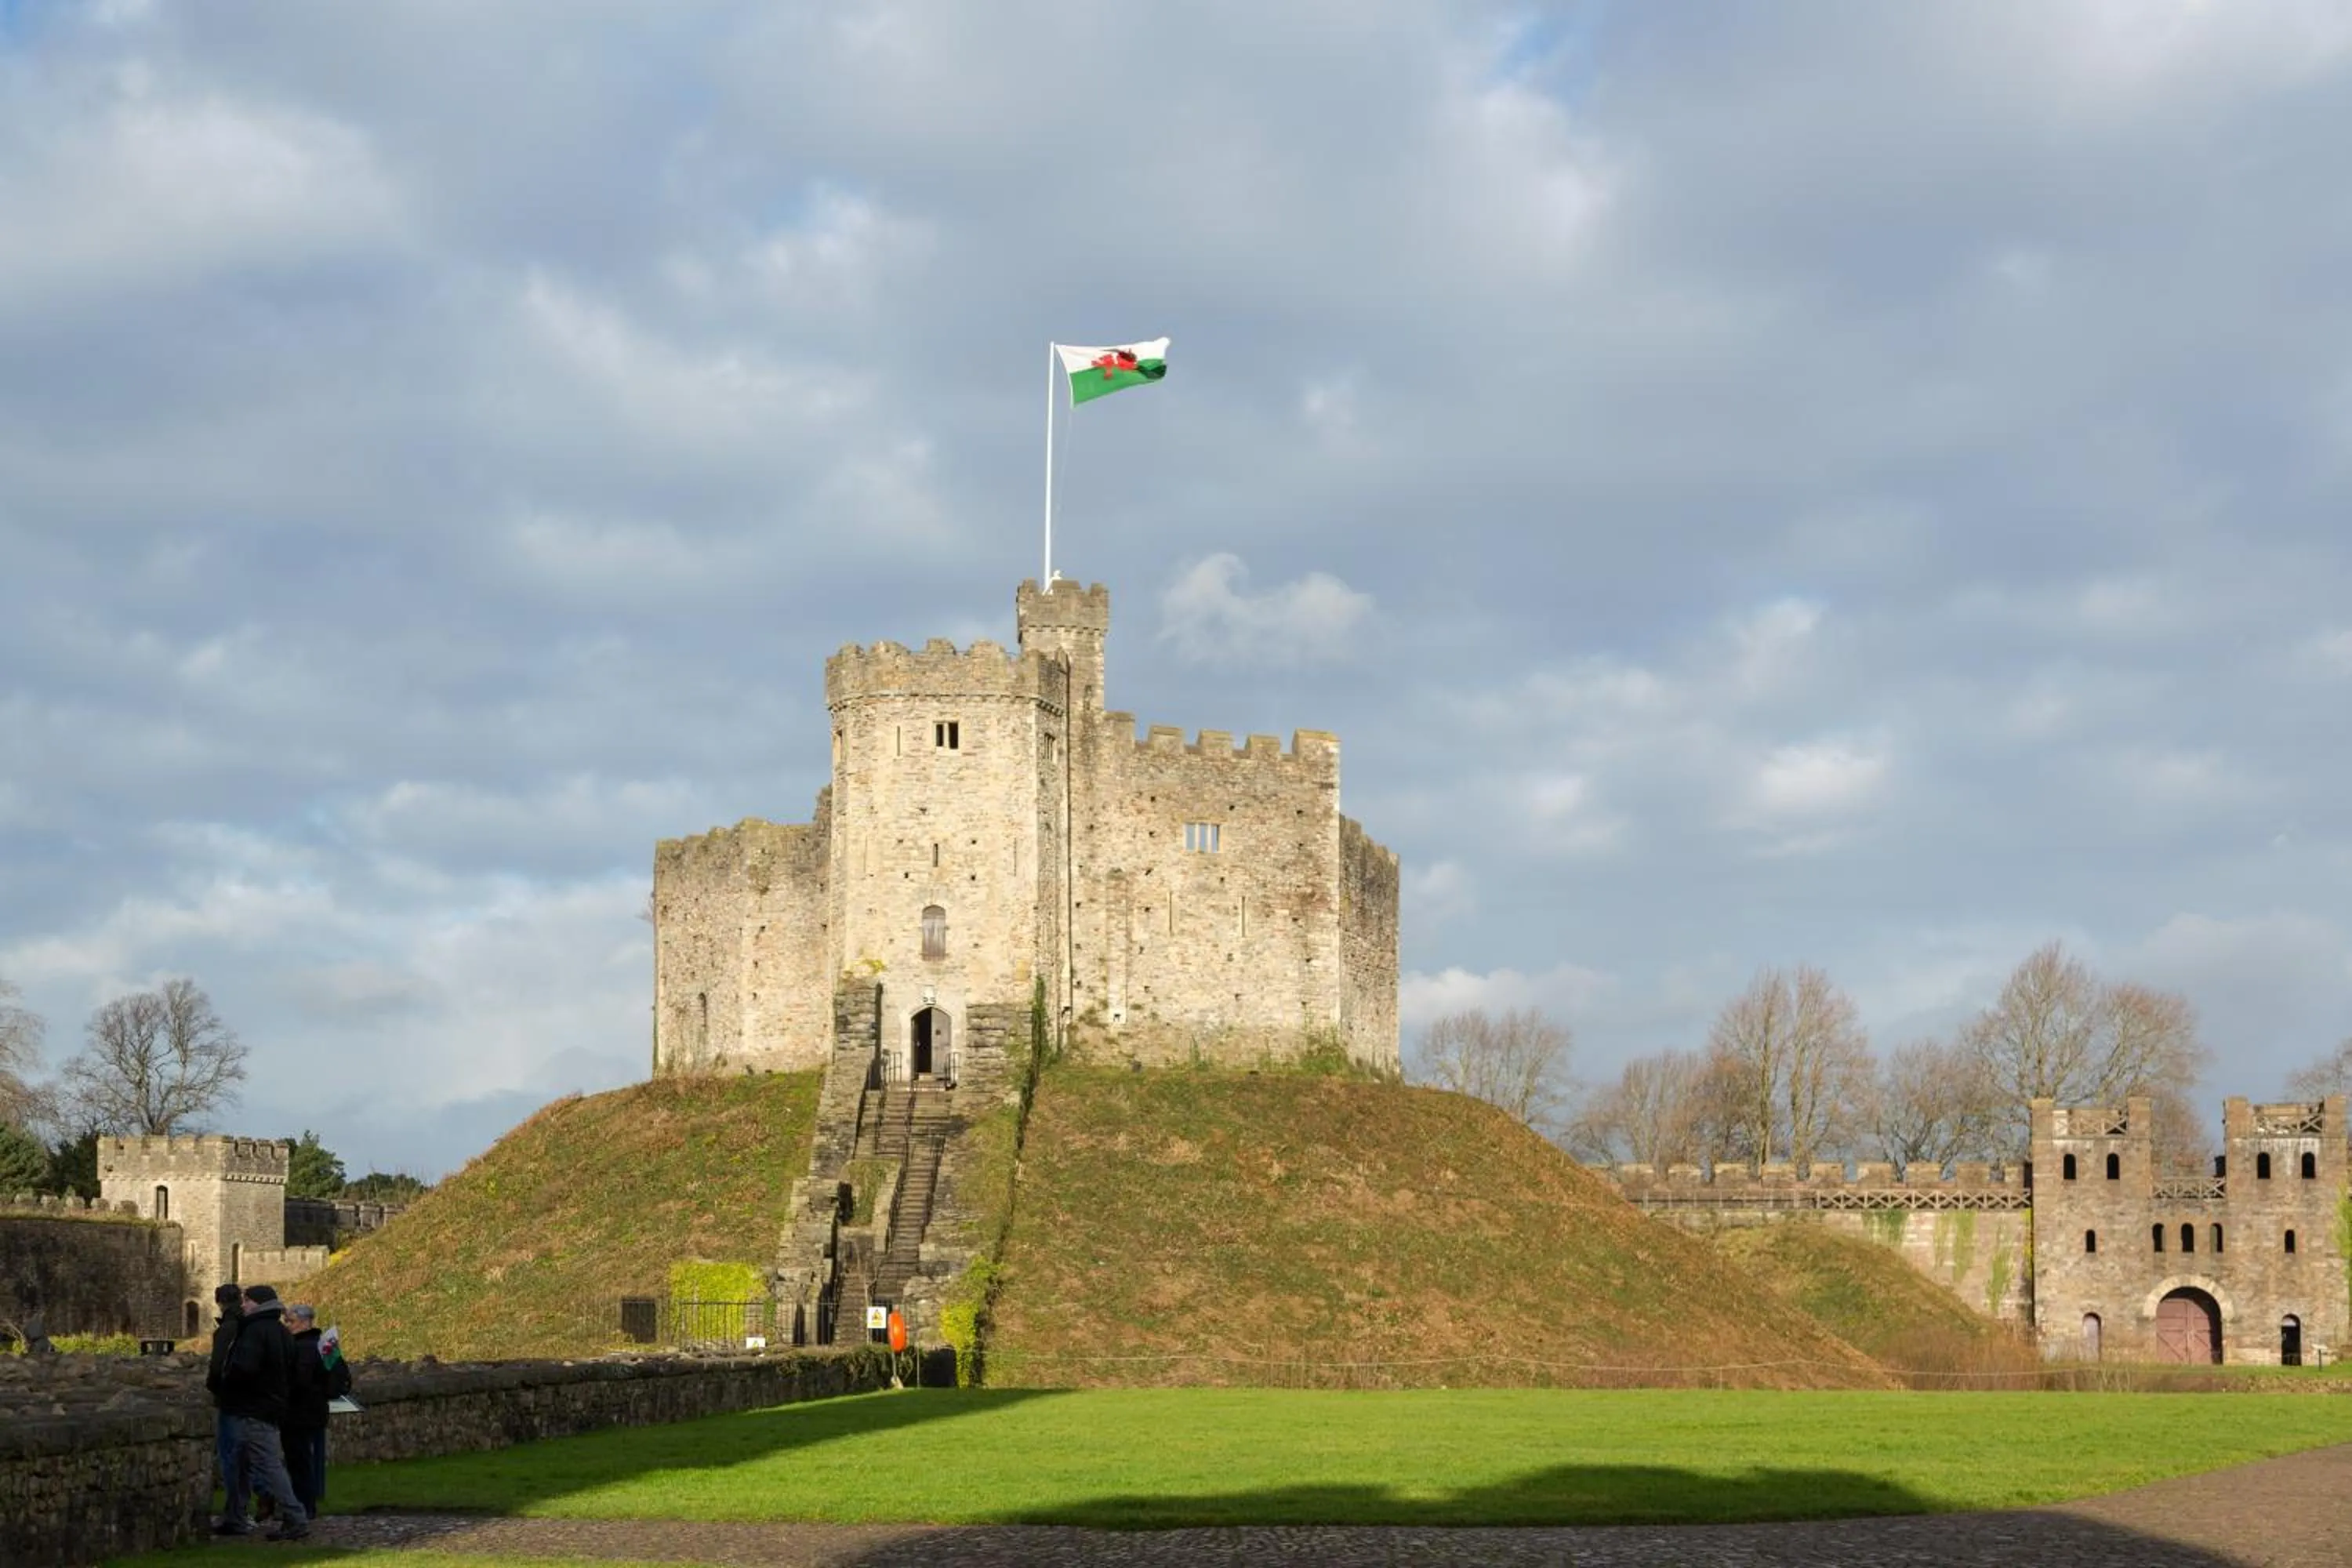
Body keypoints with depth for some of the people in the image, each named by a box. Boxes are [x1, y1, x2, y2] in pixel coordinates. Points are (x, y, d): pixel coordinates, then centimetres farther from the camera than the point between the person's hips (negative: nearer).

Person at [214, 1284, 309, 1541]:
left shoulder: (256, 1331, -15)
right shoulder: (281, 1332, 16)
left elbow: (243, 1366, -28)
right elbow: (291, 1375, 20)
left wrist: (226, 1378, -9)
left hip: (252, 1410, -10)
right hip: (273, 1406, 10)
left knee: (268, 1465, -10)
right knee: (241, 1465, 17)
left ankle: (296, 1519, -15)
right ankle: (235, 1520, 23)